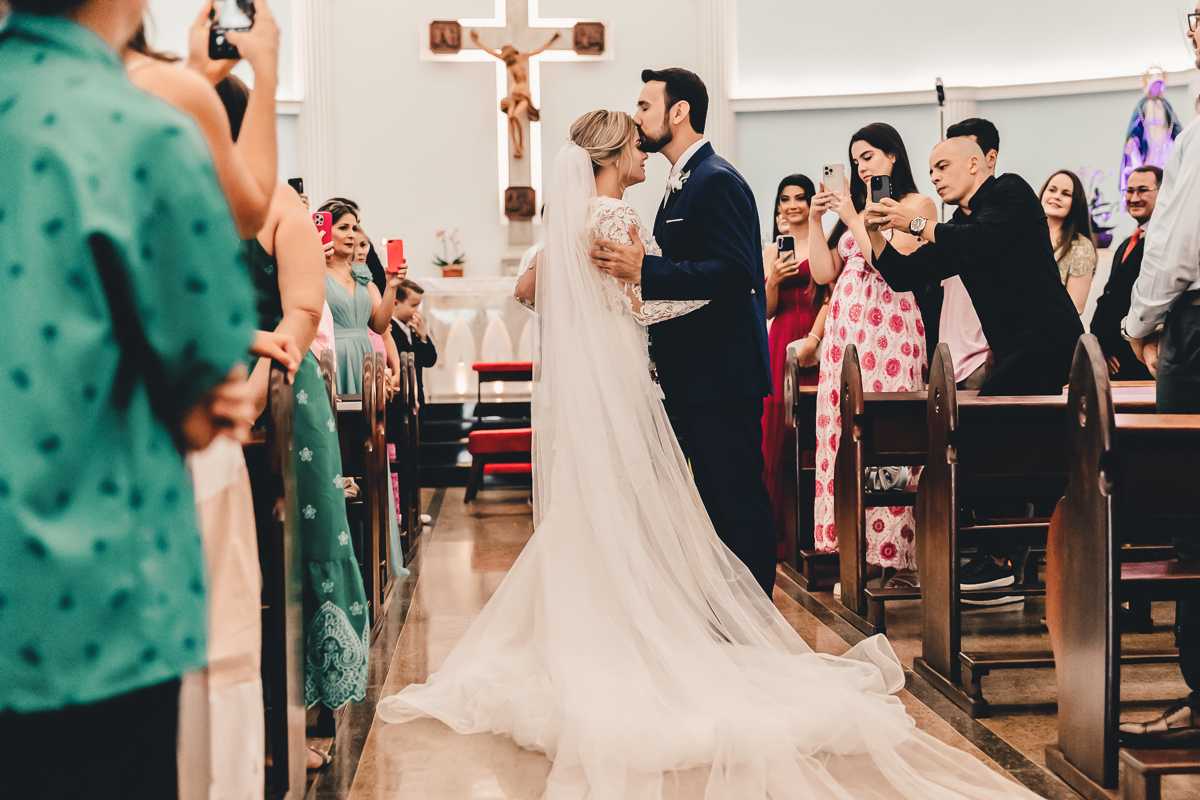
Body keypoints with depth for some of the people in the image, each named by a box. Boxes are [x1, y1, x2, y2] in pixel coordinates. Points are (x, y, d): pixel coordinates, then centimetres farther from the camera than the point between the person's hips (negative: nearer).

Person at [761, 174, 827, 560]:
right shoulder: (771, 252, 14)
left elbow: (832, 296, -5)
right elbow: (767, 311, 11)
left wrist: (813, 339, -17)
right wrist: (773, 280, -7)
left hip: (817, 344, -4)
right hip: (780, 344, 4)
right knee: (779, 430, 1)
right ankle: (784, 532, 6)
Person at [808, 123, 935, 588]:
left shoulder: (916, 205, 3)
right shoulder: (856, 206, 21)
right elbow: (824, 274, 16)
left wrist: (855, 221, -6)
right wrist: (815, 220, 8)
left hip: (890, 327, -6)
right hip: (845, 329, 6)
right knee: (844, 433, 0)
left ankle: (896, 553, -7)